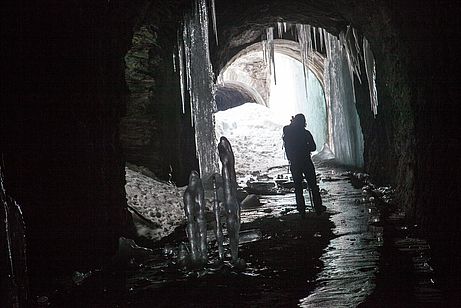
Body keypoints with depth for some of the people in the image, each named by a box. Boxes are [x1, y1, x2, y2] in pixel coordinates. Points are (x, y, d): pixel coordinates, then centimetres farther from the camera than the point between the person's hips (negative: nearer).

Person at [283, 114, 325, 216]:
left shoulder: (287, 133, -3)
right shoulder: (305, 133, -9)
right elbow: (313, 147, -6)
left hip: (294, 164, 2)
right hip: (306, 162, -2)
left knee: (298, 188, 9)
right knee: (313, 186, 10)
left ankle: (301, 210, 7)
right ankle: (318, 208, 12)